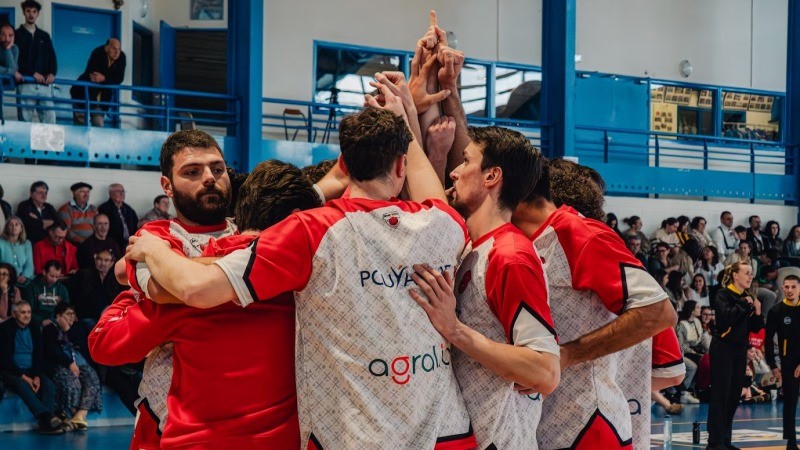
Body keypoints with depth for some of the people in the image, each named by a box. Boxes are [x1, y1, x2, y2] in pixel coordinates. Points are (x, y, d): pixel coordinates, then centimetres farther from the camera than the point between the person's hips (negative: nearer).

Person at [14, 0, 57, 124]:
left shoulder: (44, 36, 20)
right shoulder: (17, 35, 7)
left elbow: (52, 57, 13)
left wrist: (52, 73, -7)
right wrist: (33, 73, -15)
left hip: (44, 84, 3)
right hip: (25, 84, -3)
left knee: (50, 120, -5)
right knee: (25, 120, -7)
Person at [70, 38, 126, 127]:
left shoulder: (121, 57, -6)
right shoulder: (97, 53, -18)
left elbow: (119, 78, -13)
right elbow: (90, 75, -26)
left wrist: (104, 78, -29)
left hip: (101, 97, 4)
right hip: (83, 94, -4)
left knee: (98, 126, 2)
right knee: (80, 124, -3)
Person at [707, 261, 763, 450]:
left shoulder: (749, 298, 11)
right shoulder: (723, 294, -9)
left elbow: (755, 328, 12)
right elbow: (727, 316, -27)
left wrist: (757, 312, -5)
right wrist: (745, 304, -16)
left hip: (740, 351, 7)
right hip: (723, 349, -7)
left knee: (734, 396, 9)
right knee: (720, 395, -8)